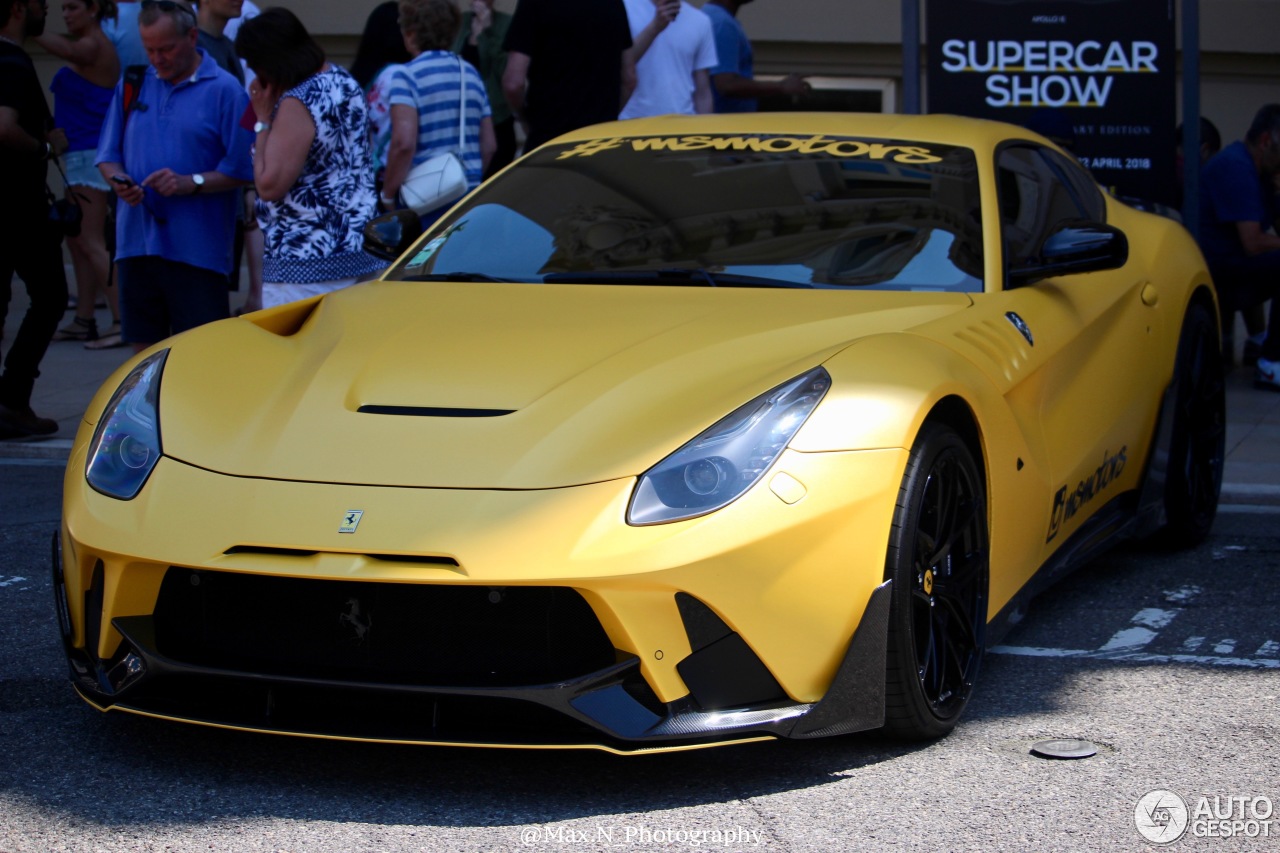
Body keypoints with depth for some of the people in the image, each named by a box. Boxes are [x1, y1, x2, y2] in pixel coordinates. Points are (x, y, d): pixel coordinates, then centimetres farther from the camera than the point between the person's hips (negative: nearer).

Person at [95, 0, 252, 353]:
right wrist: (118, 179, -5)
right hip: (137, 241, 5)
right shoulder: (132, 86, 13)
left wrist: (191, 183, -18)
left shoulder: (224, 90, -2)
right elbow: (107, 155, 17)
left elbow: (243, 168, -6)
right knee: (145, 350, 10)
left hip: (197, 248, -5)